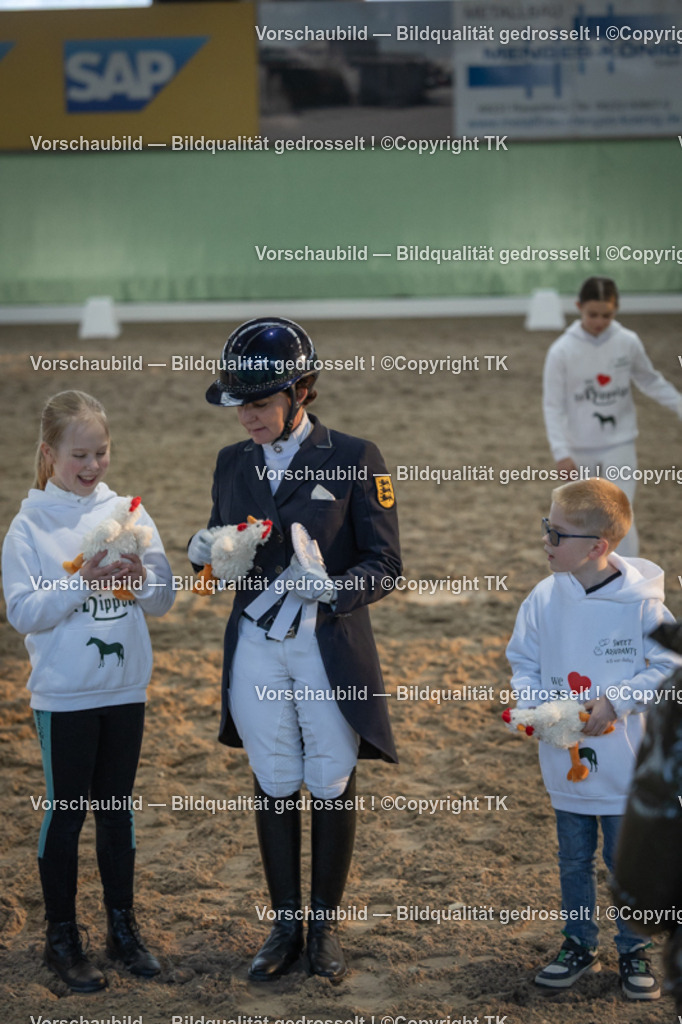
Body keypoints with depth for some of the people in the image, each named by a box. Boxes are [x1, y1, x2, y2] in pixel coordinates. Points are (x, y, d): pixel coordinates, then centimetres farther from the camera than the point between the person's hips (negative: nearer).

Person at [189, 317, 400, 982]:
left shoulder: (353, 459, -7)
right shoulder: (233, 463, 6)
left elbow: (384, 565, -9)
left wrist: (332, 586, -28)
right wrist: (203, 552, -9)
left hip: (331, 646, -3)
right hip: (256, 646, 3)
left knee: (331, 784, 6)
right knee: (274, 783, 10)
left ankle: (324, 927, 22)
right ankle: (285, 927, 23)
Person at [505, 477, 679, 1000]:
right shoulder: (545, 598, -5)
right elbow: (524, 662, 6)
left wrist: (616, 701, -20)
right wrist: (533, 703, -12)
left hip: (624, 766, -3)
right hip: (566, 762, 3)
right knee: (574, 861, 16)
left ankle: (634, 951, 27)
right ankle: (580, 944, 33)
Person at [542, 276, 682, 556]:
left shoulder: (628, 343, -8)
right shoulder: (561, 351, -13)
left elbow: (650, 381, 10)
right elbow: (553, 406, -9)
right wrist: (561, 453, -14)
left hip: (620, 445, 0)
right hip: (581, 449, 0)